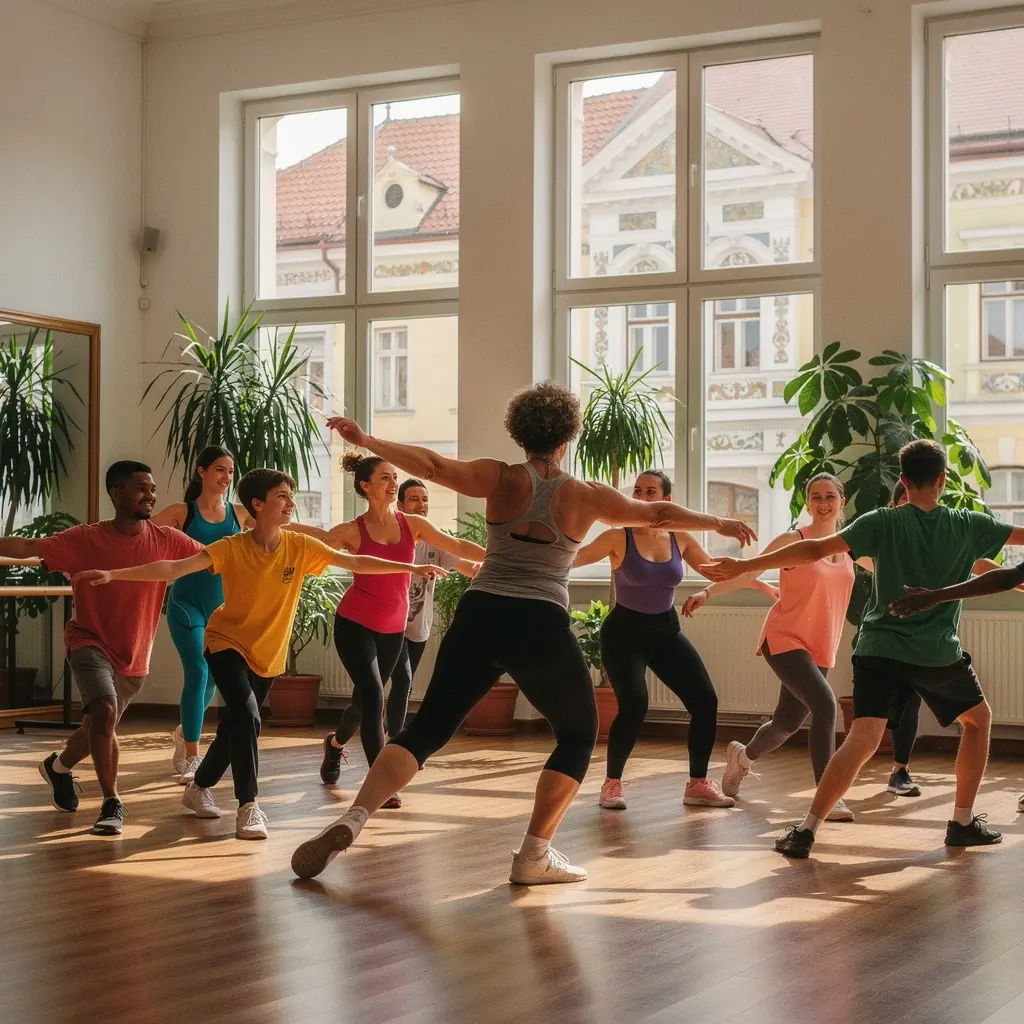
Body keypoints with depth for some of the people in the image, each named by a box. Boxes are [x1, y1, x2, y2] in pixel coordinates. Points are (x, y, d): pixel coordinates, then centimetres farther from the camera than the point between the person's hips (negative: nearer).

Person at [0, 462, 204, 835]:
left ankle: (58, 766, 51)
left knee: (99, 727, 19)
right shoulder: (85, 539, -15)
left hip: (134, 655, 4)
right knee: (104, 711, -28)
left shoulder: (166, 540, -7)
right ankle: (112, 803, -14)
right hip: (90, 642, -4)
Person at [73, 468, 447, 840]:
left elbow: (356, 562, -8)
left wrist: (413, 568, -11)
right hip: (228, 644, -4)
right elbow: (173, 568, -26)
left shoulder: (300, 547, -11)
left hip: (268, 655, 4)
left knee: (235, 727, 14)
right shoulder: (232, 548, -20)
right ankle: (248, 806, -17)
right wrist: (114, 574, -35)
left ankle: (199, 787, 40)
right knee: (246, 715, -25)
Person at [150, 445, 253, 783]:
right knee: (197, 673, -16)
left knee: (212, 678, 14)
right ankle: (192, 759, -10)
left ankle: (186, 732, 43)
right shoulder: (182, 512, -3)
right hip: (187, 604, -4)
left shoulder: (239, 513, 5)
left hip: (223, 607, 4)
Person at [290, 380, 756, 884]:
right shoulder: (584, 497, 6)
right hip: (541, 627, -2)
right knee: (578, 735, 19)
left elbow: (433, 466, -10)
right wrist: (721, 524, 31)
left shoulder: (500, 479, 4)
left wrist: (367, 440, -10)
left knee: (426, 729, 10)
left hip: (479, 618, 2)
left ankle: (352, 819, -11)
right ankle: (535, 855, 10)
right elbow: (658, 513, 17)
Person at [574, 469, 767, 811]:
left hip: (666, 632, 5)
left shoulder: (680, 538, 0)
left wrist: (760, 584, 6)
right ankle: (612, 783, -4)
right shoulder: (619, 537, -13)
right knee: (634, 705, -25)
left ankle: (698, 784, 14)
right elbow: (571, 559, -15)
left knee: (705, 701, -3)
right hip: (624, 633, -5)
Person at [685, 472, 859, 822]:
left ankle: (743, 756, 46)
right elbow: (749, 571, -12)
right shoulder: (794, 541, -9)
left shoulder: (849, 545, 8)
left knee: (788, 721, 15)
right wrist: (708, 592, -22)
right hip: (784, 640, -7)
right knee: (824, 705, -25)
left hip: (819, 648, 7)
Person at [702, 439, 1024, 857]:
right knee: (978, 719, 25)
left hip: (879, 649, 0)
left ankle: (806, 829, -23)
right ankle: (963, 822, 24)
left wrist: (745, 566, -10)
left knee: (862, 739, -8)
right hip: (940, 655, 0)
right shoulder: (967, 526, 2)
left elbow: (816, 549, -10)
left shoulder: (883, 522, -2)